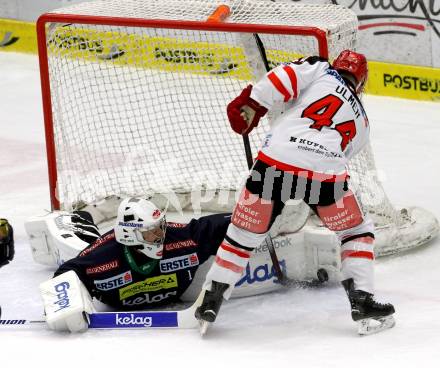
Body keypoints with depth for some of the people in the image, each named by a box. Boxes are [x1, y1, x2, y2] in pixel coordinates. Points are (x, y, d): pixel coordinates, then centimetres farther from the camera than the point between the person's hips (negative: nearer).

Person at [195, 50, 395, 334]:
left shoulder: (320, 70, 18)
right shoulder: (361, 121, 29)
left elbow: (284, 78, -1)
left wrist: (251, 104, 3)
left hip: (276, 160, -1)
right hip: (326, 174, 1)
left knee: (244, 233, 16)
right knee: (358, 233, 24)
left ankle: (211, 300, 17)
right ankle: (362, 301, 13)